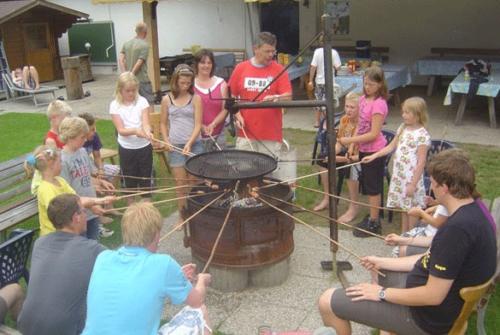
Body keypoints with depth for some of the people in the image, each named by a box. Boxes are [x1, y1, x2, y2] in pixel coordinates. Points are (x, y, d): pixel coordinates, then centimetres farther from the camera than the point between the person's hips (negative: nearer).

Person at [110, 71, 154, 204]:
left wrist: (147, 131, -41)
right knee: (129, 180, 12)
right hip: (126, 149, 0)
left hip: (144, 147, 0)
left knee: (145, 179, 9)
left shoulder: (142, 101, -6)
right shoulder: (115, 105, -8)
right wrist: (135, 130, -36)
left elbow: (146, 123, -17)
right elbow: (121, 130, -15)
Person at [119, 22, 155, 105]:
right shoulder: (144, 45, -10)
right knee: (149, 102, -2)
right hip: (142, 79, -7)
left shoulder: (126, 44, 10)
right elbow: (139, 63, -17)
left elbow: (120, 59, 1)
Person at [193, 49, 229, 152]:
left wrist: (213, 124, -12)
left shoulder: (221, 84, 6)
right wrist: (201, 126, -14)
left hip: (218, 135, 2)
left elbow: (225, 109, 1)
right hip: (196, 135, -2)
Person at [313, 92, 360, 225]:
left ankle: (353, 207, -23)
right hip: (346, 153, 9)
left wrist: (348, 158, -33)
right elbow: (339, 142, 4)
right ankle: (326, 198, 11)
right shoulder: (344, 120, 0)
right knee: (323, 158, 1)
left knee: (351, 167, -37)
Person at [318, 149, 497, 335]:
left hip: (429, 315, -10)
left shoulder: (458, 227, -32)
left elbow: (433, 296, -28)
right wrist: (382, 262, 12)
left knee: (328, 302, -9)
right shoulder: (471, 212, 0)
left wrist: (382, 293, -15)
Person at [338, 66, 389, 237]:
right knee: (367, 185, 18)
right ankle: (372, 217, 33)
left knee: (373, 187, 3)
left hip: (374, 151, -8)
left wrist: (350, 140, -22)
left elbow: (374, 134, -23)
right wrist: (353, 146, 8)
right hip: (364, 149, 8)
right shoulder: (363, 99, 5)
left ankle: (374, 223, 16)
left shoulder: (379, 104, -20)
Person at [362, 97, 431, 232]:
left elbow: (421, 162, -17)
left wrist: (413, 184, -17)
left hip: (411, 177, -7)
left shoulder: (422, 135, -18)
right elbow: (391, 146, 15)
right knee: (403, 206, 18)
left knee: (411, 208, 6)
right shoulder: (402, 128, 5)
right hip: (399, 175, 7)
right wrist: (374, 155, 6)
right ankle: (403, 235, 32)